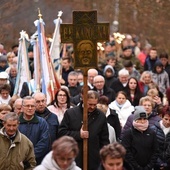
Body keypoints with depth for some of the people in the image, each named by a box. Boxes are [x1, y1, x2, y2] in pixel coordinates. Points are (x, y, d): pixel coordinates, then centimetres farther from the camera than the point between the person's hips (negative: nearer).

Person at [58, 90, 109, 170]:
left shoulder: (101, 116, 7)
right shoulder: (70, 113, 1)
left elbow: (104, 140, 11)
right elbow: (61, 132, -2)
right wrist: (78, 135, -14)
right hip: (74, 160, -1)